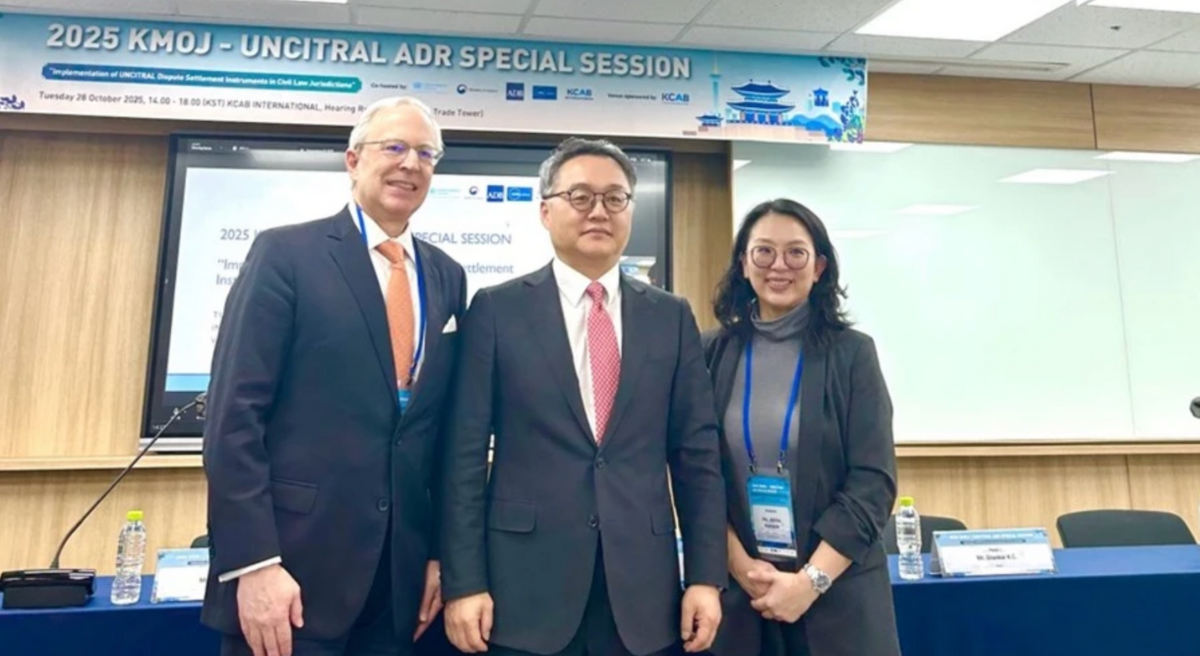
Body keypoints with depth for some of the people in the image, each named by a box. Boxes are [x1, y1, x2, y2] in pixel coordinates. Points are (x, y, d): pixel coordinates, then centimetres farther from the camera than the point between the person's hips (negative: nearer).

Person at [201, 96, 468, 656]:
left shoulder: (447, 277, 9)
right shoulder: (285, 253, -5)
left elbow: (446, 430, 10)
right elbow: (233, 414, -10)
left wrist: (440, 552, 8)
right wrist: (253, 562, -15)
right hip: (295, 566, -4)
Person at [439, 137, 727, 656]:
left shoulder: (672, 317, 5)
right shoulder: (496, 309, -1)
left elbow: (697, 455, 4)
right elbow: (466, 456, -3)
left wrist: (706, 576, 1)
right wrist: (463, 583, -7)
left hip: (644, 592, 3)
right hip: (525, 588, -2)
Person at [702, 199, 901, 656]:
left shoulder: (852, 353, -4)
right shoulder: (713, 353, -1)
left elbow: (874, 481, -7)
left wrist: (811, 579, -13)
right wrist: (742, 566, -9)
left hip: (836, 591, -1)